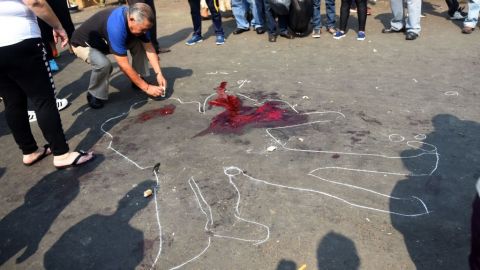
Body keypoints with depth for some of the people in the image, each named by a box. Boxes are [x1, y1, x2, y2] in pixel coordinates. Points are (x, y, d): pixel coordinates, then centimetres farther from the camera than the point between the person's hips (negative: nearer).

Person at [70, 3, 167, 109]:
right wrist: (146, 87, -33)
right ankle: (95, 96, -10)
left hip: (103, 41, 7)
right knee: (103, 64, -36)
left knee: (140, 44, -11)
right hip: (83, 44, -7)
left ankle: (139, 79, 5)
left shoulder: (137, 18, -19)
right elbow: (124, 65, -37)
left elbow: (149, 47, -13)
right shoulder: (116, 26, -41)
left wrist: (159, 73, -23)